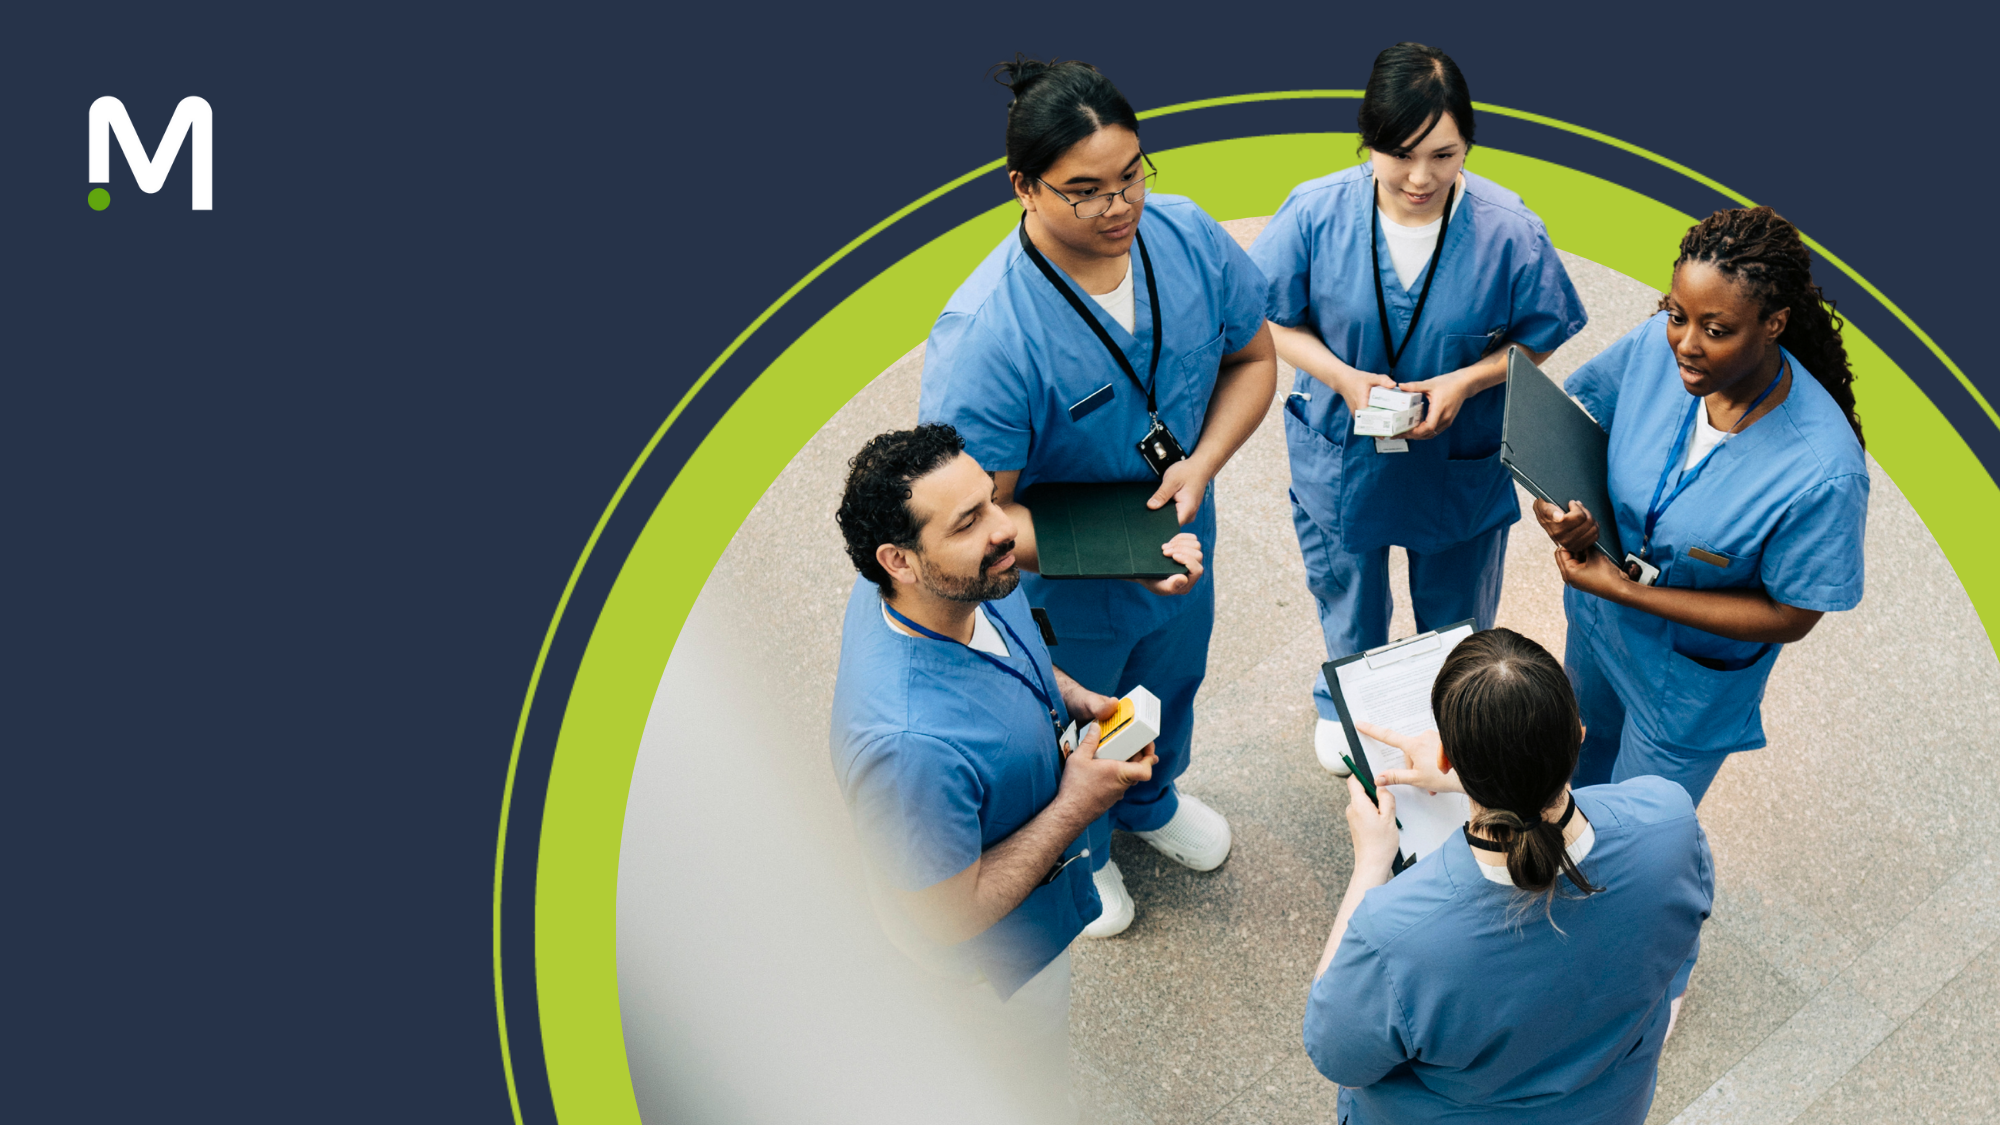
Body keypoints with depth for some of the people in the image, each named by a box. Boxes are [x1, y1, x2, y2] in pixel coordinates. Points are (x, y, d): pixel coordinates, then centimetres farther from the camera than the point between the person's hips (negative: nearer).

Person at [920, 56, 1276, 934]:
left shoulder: (1189, 236, -20)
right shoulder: (985, 336, -38)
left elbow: (1252, 357, -5)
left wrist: (1201, 465, -21)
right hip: (1061, 590, -5)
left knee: (1170, 689, 35)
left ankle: (1151, 801, 70)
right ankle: (1076, 852, 61)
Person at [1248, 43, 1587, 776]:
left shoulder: (1507, 229, -23)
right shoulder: (1315, 213, -21)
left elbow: (1538, 341, -9)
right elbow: (1273, 320, -9)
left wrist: (1465, 382, -26)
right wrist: (1345, 378, -25)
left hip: (1463, 467, 0)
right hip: (1343, 458, 1)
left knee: (1455, 617, 25)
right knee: (1347, 604, 27)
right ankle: (1343, 705, 59)